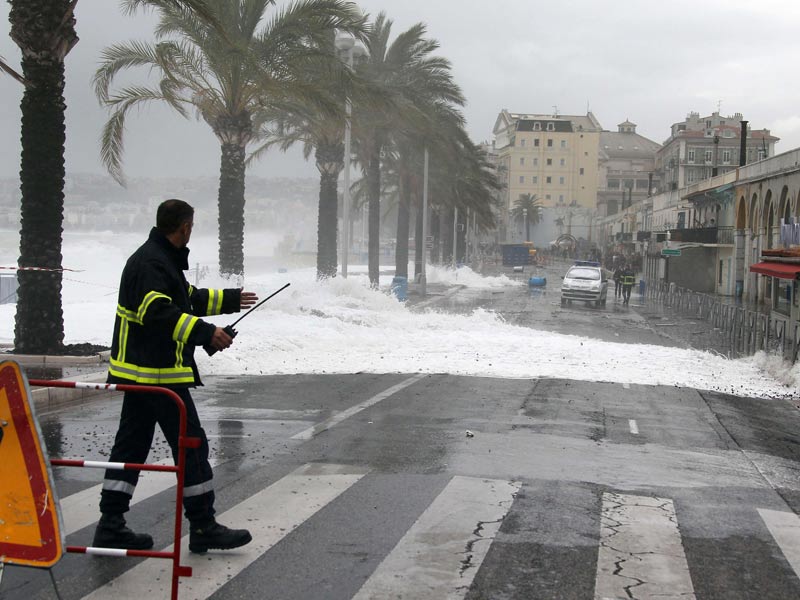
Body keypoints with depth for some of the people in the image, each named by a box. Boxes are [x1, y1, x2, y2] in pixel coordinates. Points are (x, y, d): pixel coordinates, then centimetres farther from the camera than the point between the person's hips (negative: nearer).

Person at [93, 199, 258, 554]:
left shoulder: (162, 259, 18)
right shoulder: (151, 263, -16)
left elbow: (189, 299, 31)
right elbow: (157, 312, -29)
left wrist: (229, 300, 39)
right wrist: (205, 333, -34)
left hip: (139, 372, 11)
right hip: (158, 372, -11)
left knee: (131, 444, 12)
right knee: (191, 445, -4)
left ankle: (110, 525, 16)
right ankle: (203, 528, 3)